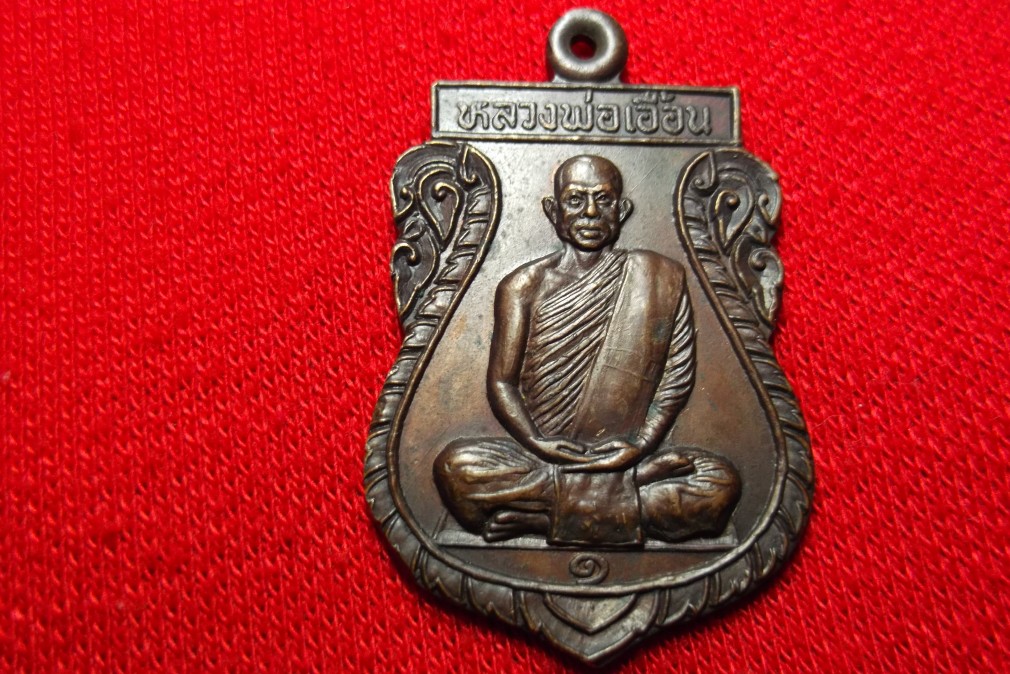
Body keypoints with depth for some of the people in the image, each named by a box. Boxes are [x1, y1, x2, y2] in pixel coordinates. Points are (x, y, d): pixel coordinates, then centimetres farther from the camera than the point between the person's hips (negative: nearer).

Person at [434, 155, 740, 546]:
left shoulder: (657, 280, 5)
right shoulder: (524, 287, 7)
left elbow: (678, 375, 2)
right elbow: (501, 380, 3)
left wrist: (641, 446, -11)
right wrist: (538, 443, -14)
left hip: (626, 460, 1)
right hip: (538, 459, 0)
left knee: (721, 482, -24)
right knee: (455, 466, -27)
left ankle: (537, 515, -18)